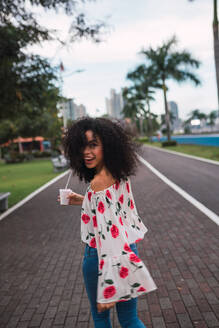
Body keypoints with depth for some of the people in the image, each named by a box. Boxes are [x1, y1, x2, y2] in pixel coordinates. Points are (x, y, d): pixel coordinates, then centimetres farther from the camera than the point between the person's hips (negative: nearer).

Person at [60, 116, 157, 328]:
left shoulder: (98, 183, -24)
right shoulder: (122, 176, 0)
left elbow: (109, 231, -28)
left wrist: (106, 288, -27)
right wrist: (84, 202, 18)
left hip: (100, 257, -7)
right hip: (129, 252, 7)